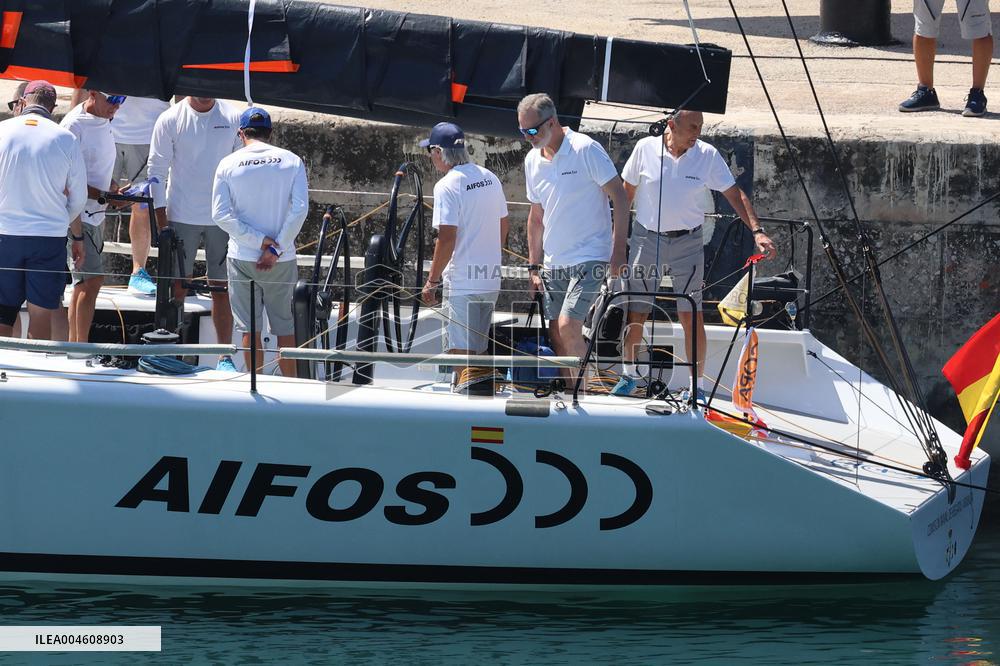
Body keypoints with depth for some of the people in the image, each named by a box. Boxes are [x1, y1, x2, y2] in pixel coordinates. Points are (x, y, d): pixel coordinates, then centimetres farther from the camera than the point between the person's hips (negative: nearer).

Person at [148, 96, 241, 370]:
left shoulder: (234, 118, 1)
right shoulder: (170, 120, -3)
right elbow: (157, 170, 0)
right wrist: (161, 221, -5)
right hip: (182, 217, -1)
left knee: (222, 288, 5)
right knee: (177, 287, 0)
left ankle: (225, 356, 11)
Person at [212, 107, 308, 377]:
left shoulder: (228, 164, -2)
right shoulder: (291, 161, -2)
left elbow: (221, 215, -8)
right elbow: (300, 209, -9)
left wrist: (260, 240, -9)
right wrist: (276, 248, -9)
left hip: (242, 257, -1)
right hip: (282, 260, 1)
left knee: (249, 328, 6)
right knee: (285, 326, 10)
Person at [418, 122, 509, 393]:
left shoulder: (447, 185, -14)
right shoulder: (490, 178, 9)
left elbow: (447, 237, -19)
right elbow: (503, 226, 17)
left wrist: (432, 280, -12)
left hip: (461, 280, -8)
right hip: (491, 278, 8)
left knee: (461, 350, -4)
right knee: (479, 348, 15)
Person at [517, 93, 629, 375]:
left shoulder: (585, 149, -11)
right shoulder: (532, 161, 9)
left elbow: (619, 197, -9)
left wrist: (619, 250, -13)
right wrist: (534, 267, 16)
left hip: (590, 257, -7)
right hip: (553, 263, 7)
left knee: (567, 327, -19)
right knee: (556, 335, 3)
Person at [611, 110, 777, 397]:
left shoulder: (708, 155, -6)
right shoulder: (645, 149, -6)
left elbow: (734, 194, -3)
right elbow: (627, 193, 6)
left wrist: (757, 231, -13)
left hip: (688, 242, 0)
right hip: (647, 238, 0)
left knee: (692, 317, -5)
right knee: (636, 314, 5)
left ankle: (697, 384, 4)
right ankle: (628, 374, 25)